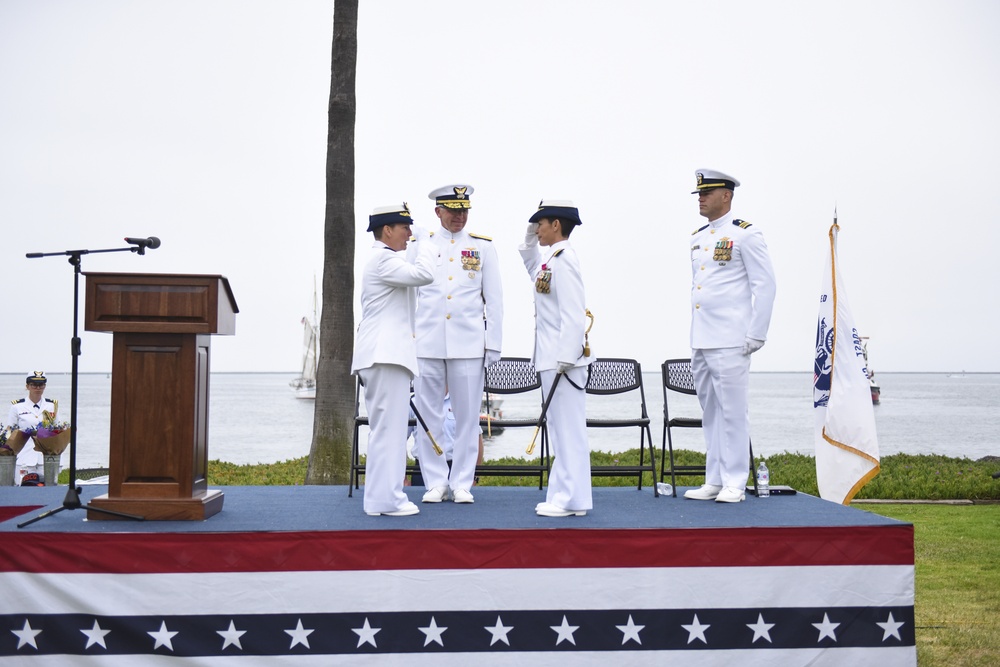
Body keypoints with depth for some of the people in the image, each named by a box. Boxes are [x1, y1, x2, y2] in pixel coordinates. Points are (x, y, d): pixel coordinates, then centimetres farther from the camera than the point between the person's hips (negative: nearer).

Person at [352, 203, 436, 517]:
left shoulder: (386, 261, 24)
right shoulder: (383, 260, -10)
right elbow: (424, 274, -22)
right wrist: (424, 241, -11)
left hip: (386, 354, 11)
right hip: (385, 355, -11)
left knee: (387, 428, 12)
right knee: (388, 427, -10)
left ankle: (383, 495, 17)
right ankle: (384, 499, -8)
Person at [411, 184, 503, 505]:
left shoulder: (483, 247, 7)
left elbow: (494, 299, 8)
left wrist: (493, 344, 3)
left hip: (469, 344, 0)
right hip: (427, 344, 1)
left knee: (467, 415, 2)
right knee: (427, 415, 2)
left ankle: (462, 484, 11)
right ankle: (435, 483, 12)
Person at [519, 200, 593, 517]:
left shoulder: (563, 260, -15)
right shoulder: (549, 259, 14)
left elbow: (573, 316, -21)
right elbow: (531, 266, 38)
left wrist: (565, 360, -23)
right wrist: (530, 238, 22)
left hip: (564, 360, -10)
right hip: (551, 359, 10)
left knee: (568, 428, -5)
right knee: (561, 429, 12)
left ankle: (572, 500, 0)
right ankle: (564, 495, 17)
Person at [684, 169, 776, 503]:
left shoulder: (745, 234, -5)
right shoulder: (697, 238, 17)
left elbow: (765, 284, -8)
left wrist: (756, 335, -12)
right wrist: (695, 332, 18)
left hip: (730, 342, -8)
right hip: (700, 343, 8)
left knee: (733, 413, -4)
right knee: (710, 413, 11)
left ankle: (734, 484, 2)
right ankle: (714, 481, 17)